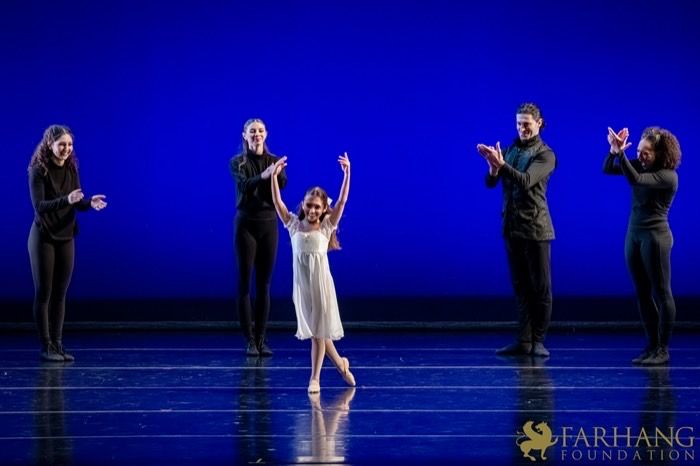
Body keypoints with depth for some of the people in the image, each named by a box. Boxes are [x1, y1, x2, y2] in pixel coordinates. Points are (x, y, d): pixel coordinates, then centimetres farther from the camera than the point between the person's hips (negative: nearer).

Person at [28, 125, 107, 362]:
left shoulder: (71, 169, 3)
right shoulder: (38, 171, -14)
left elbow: (77, 204, 5)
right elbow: (39, 206, -22)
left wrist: (90, 202, -17)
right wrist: (66, 200, -36)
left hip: (66, 238, 5)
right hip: (43, 238, -5)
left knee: (60, 294, 7)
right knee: (43, 293, 0)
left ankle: (57, 345, 12)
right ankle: (46, 347, 4)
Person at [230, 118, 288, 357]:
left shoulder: (274, 161, 5)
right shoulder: (238, 162, -3)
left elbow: (281, 186, -13)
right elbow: (244, 185, -22)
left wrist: (278, 175, -35)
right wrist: (263, 176, -41)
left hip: (269, 223, 3)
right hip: (246, 224, -3)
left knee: (264, 284, 5)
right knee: (245, 283, -3)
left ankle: (261, 339, 9)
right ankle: (249, 340, -1)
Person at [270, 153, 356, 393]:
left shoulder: (327, 226, -1)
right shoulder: (294, 225, 4)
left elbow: (342, 201, -7)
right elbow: (278, 203, -3)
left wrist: (347, 173, -13)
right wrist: (274, 176, -11)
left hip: (321, 283, -2)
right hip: (302, 284, 3)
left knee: (319, 331, 1)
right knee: (313, 330, 11)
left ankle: (315, 378, 7)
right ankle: (340, 363, 32)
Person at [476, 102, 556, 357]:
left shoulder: (545, 155, -7)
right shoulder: (510, 149, 9)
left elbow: (526, 181, -23)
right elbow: (490, 182, 0)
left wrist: (501, 164, -36)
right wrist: (493, 167, -23)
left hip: (536, 228, -6)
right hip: (512, 227, 6)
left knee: (540, 287, 0)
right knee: (520, 286, 8)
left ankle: (538, 341, 5)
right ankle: (524, 341, 11)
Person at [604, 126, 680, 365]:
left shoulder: (668, 176, -15)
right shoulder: (641, 165, 6)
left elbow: (635, 180, -28)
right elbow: (607, 170, 3)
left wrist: (621, 153, -33)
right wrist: (613, 151, -15)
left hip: (656, 236, -8)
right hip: (634, 234, 8)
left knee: (661, 292, -2)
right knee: (642, 293, 8)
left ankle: (663, 349, 1)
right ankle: (652, 345, 14)